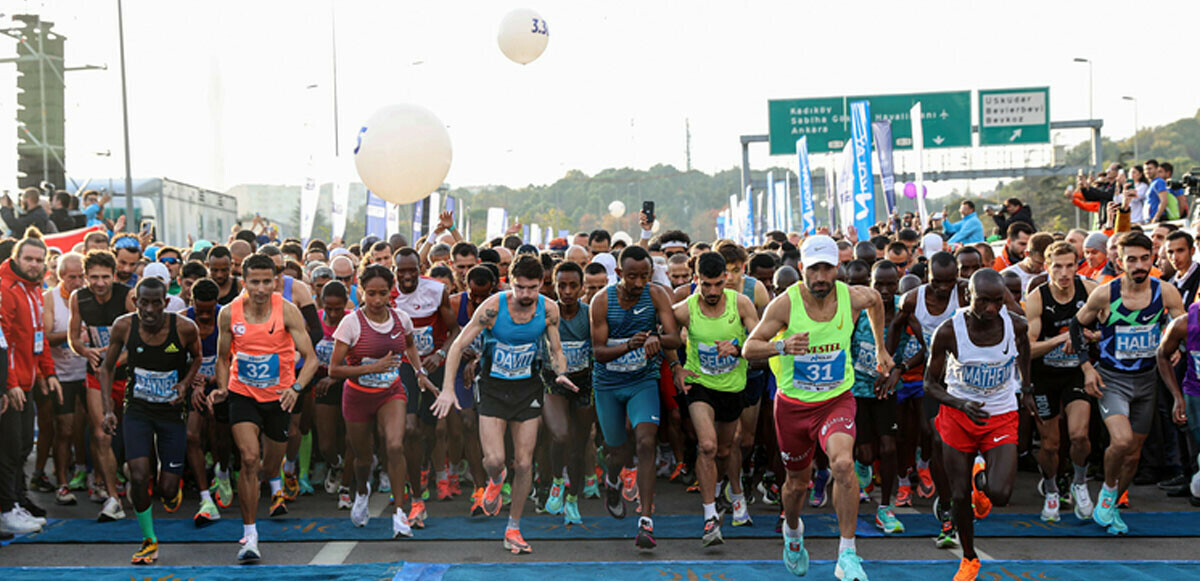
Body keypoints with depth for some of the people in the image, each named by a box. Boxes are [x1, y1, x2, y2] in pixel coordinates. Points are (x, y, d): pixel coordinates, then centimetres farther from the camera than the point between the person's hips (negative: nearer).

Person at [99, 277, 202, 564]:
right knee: (139, 476, -16)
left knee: (167, 488, -2)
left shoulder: (185, 328, -16)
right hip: (137, 409, 0)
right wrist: (107, 409, -7)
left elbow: (196, 357, 7)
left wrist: (185, 383, -11)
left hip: (172, 411, 0)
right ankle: (149, 541, 6)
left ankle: (174, 484, 39)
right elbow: (106, 367, 1)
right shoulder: (124, 326, -13)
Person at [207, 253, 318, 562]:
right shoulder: (229, 314, -9)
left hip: (278, 397, 1)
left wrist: (296, 387, -33)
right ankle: (250, 535, -11)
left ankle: (274, 484, 58)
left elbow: (311, 358, -16)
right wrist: (222, 388, -10)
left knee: (272, 461, 17)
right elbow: (224, 357, 7)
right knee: (249, 459, -18)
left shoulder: (287, 311, -15)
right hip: (243, 394, 0)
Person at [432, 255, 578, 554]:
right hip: (493, 386, -2)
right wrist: (448, 389, -20)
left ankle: (513, 529, 16)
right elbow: (458, 345, -12)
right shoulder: (493, 306, -18)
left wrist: (561, 373, -16)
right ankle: (495, 479, 27)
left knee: (524, 464, 0)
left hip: (528, 387, 2)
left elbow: (556, 350, 6)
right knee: (494, 459, -13)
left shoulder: (548, 309, -9)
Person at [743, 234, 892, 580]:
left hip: (837, 400, 0)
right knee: (798, 481, 16)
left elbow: (875, 300, 16)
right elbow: (748, 348, -15)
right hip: (793, 404, 0)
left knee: (843, 464, -27)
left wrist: (880, 349, 23)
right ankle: (792, 531, 51)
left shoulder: (853, 297, -11)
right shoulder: (786, 303, -16)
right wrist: (782, 346, -34)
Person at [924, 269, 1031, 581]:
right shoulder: (949, 332, -19)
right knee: (960, 496, 3)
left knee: (999, 494, -17)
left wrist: (1026, 388, 20)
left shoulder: (1016, 325, -13)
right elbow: (931, 383, -10)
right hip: (958, 415, -1)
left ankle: (981, 477, 22)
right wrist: (961, 404, -27)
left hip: (1001, 418, 1)